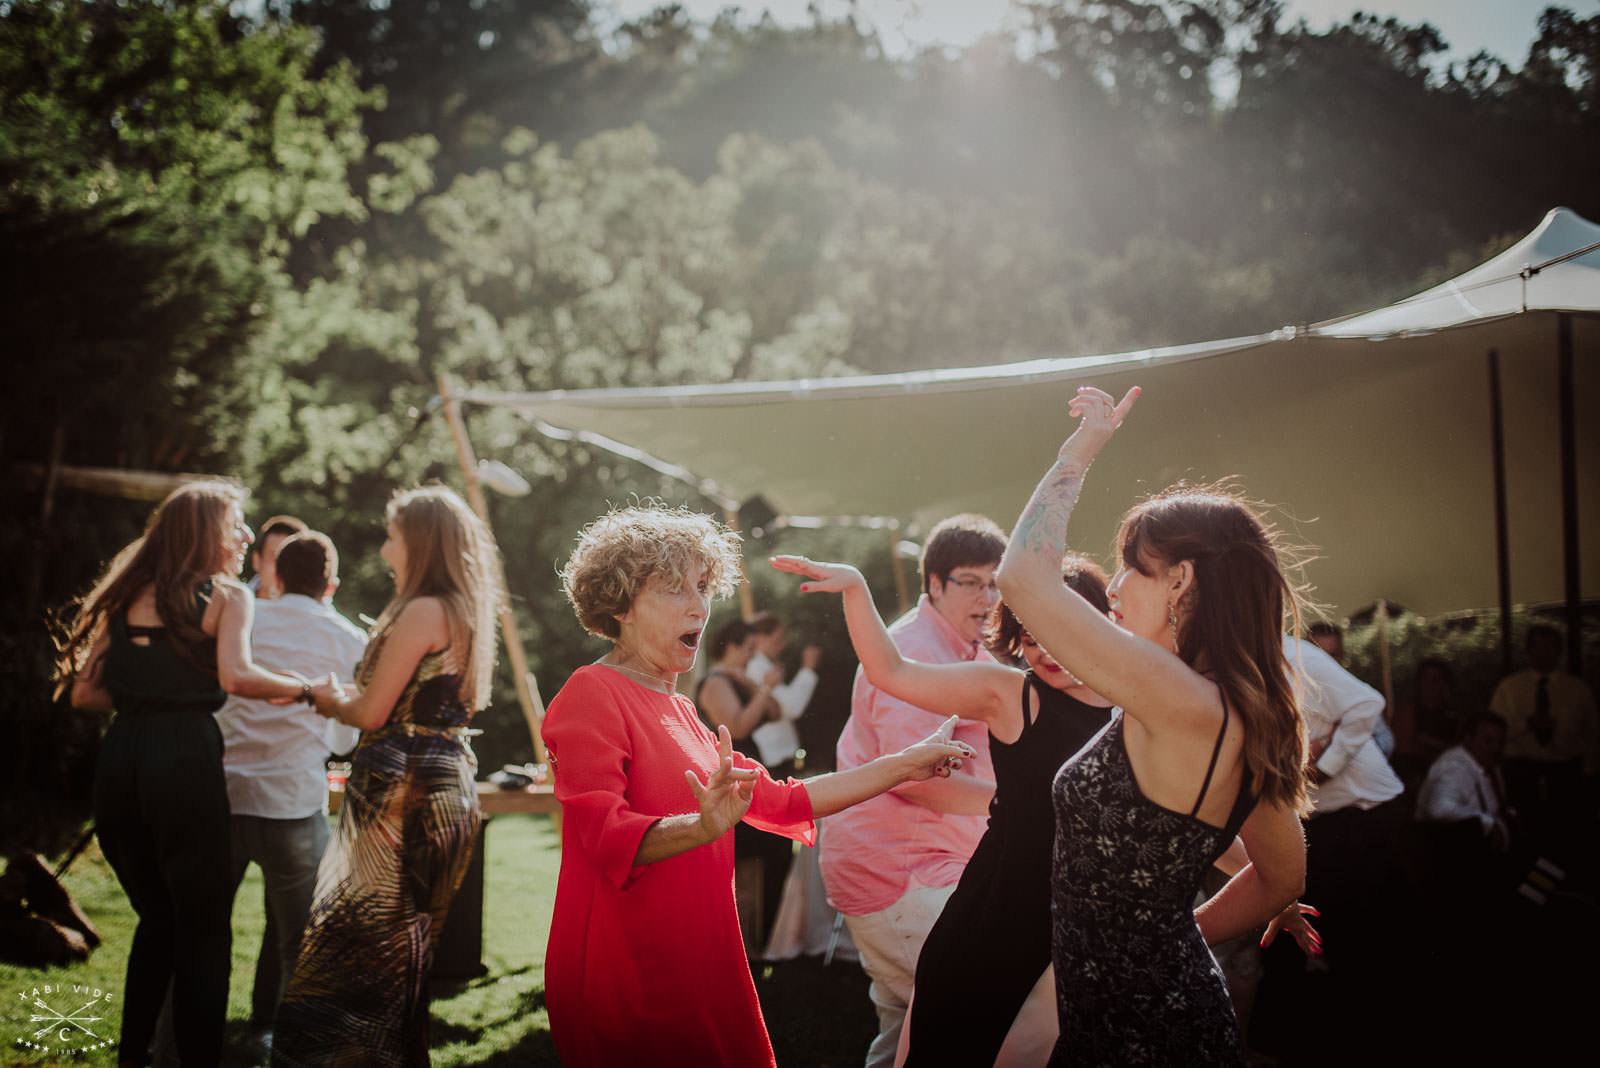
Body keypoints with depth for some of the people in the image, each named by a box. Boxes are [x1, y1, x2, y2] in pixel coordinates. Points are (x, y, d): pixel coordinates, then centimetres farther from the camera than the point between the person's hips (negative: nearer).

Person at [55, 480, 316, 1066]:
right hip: (184, 759, -6)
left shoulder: (128, 596, 16)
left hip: (118, 759, 6)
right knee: (204, 929, 3)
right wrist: (301, 689, -3)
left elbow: (84, 690, 13)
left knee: (156, 918, 22)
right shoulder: (227, 595, 0)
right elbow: (235, 675, -17)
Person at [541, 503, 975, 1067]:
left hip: (698, 970, 8)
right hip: (624, 977, -8)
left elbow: (780, 801, 17)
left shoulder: (677, 713, 18)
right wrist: (702, 827, -40)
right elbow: (606, 835, -22)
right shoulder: (592, 694, -9)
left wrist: (903, 766, 16)